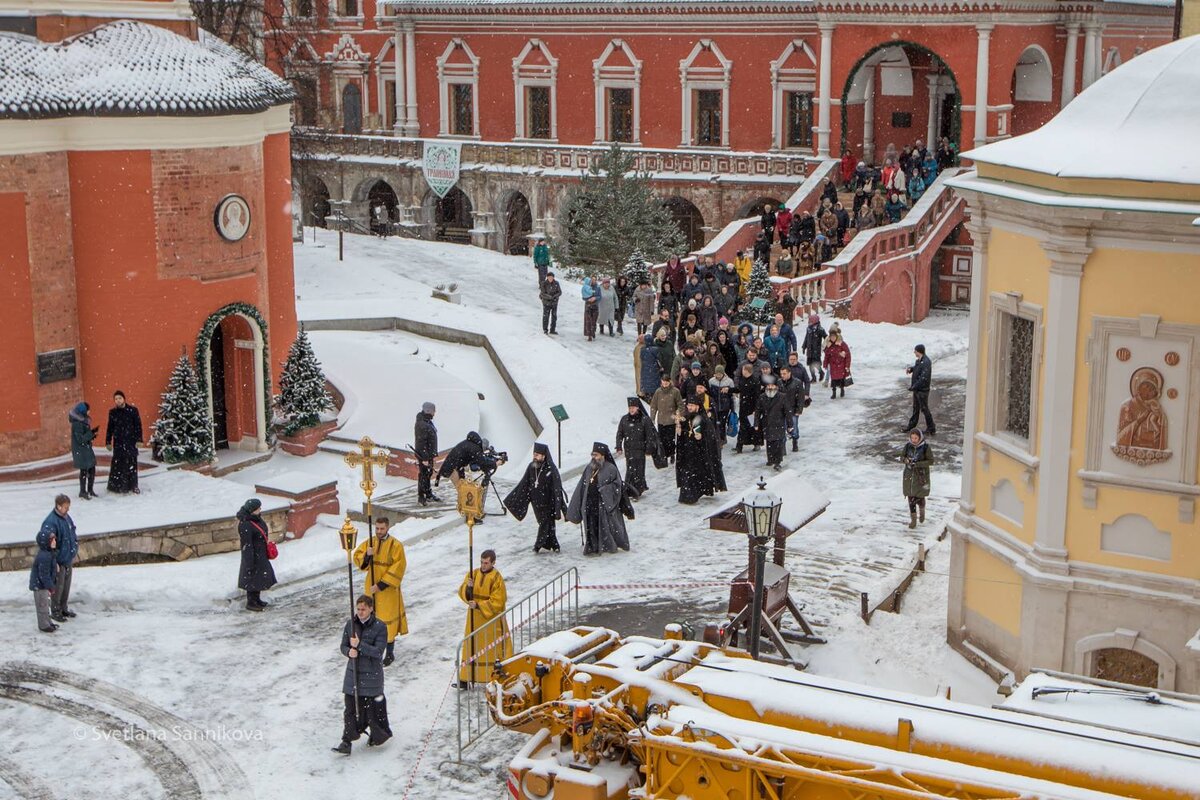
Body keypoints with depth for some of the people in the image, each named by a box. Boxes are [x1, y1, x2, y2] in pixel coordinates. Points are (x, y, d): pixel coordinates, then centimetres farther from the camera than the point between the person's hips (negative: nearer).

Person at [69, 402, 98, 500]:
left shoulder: (83, 421, 10)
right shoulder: (77, 424, -19)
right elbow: (81, 439, -22)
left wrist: (93, 432, -1)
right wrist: (92, 433, -22)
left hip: (87, 449, 9)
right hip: (80, 451, -9)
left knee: (92, 469, 11)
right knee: (84, 471, -1)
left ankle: (90, 489, 23)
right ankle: (83, 492, 10)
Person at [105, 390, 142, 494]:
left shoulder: (132, 410, -2)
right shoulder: (112, 412, 5)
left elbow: (138, 426, -1)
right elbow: (110, 428, 10)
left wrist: (139, 440, -8)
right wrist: (108, 442, 8)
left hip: (131, 442, -1)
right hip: (118, 443, 1)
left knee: (132, 463, 2)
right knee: (118, 464, -2)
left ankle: (133, 486, 12)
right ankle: (118, 486, 4)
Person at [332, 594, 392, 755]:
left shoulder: (379, 627, -10)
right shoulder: (350, 624, 3)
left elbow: (378, 652, -16)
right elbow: (343, 646, 7)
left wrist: (359, 645, -25)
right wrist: (349, 652, -16)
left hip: (371, 674, -4)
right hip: (353, 671, 4)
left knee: (373, 706, 5)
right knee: (351, 706, 2)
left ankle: (378, 734, 27)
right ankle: (347, 741, 5)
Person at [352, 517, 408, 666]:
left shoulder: (396, 545, -11)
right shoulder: (369, 542, 4)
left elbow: (398, 568, -15)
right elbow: (357, 558, 4)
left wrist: (381, 585, -18)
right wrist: (366, 555, -20)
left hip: (388, 589, -4)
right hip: (371, 587, 4)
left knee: (388, 620, -1)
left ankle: (390, 653, 11)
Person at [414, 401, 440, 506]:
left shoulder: (427, 421, 9)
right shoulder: (422, 425, -24)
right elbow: (422, 442, -24)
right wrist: (424, 458, -23)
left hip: (429, 454, 10)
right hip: (424, 454, -10)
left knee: (429, 473, 19)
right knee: (423, 475, -2)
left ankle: (429, 494, 32)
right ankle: (421, 497, 7)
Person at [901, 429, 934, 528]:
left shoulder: (925, 447, -12)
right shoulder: (908, 445, -3)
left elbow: (931, 461, -10)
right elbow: (902, 456, 8)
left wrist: (917, 464, -21)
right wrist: (906, 460, -15)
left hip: (921, 476, -3)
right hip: (909, 475, 3)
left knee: (919, 497, 4)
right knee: (911, 498, 3)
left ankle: (922, 512, 37)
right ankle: (913, 520, 15)